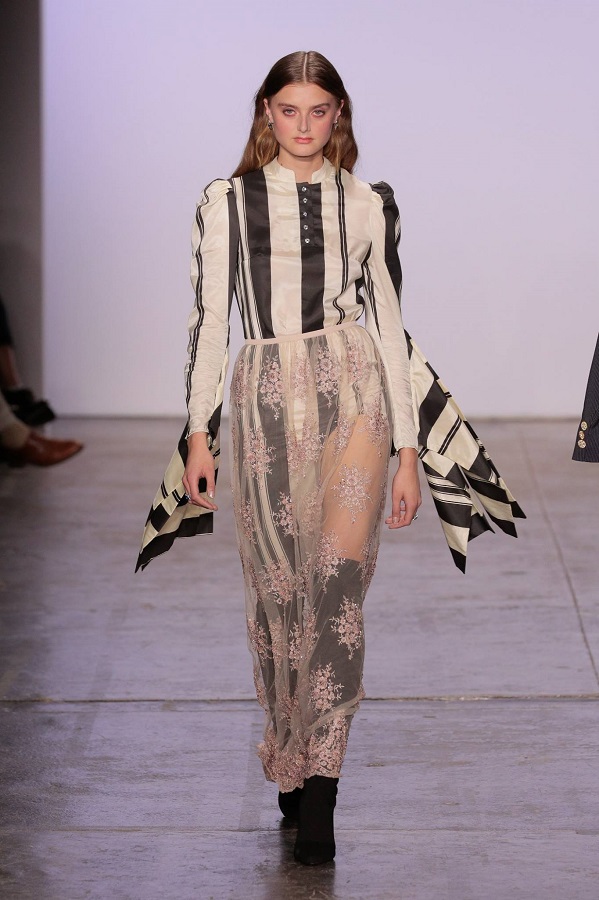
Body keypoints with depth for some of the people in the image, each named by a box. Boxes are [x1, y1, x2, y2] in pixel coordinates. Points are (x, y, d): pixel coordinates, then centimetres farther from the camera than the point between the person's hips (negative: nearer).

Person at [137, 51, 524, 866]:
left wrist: (410, 452, 7)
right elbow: (209, 321, 7)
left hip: (352, 397, -1)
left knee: (338, 589, -12)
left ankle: (320, 784, -11)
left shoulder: (368, 205, 8)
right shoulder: (226, 204, 7)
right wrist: (199, 433, 1)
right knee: (276, 594, 5)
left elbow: (391, 327, 9)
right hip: (265, 404, 1)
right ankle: (289, 763, 23)